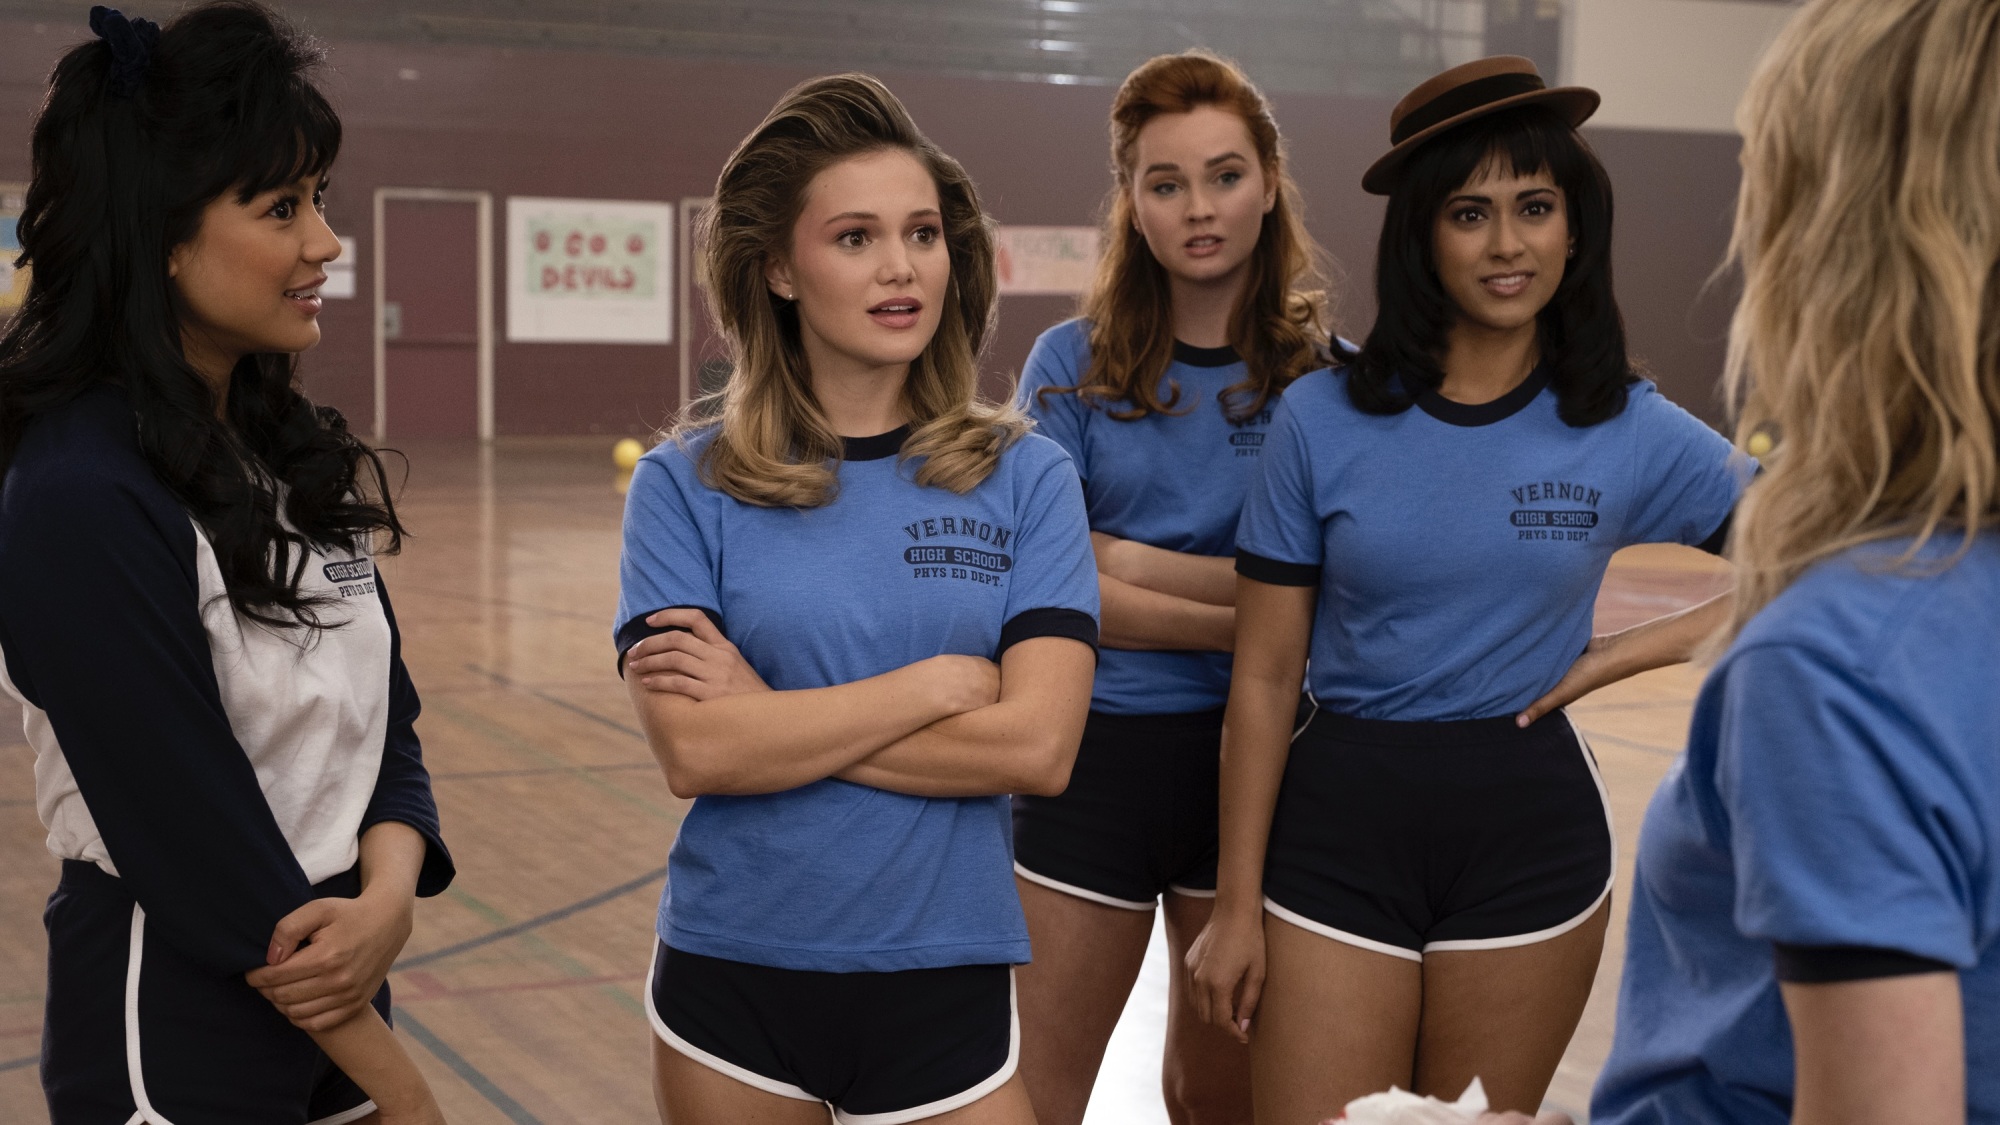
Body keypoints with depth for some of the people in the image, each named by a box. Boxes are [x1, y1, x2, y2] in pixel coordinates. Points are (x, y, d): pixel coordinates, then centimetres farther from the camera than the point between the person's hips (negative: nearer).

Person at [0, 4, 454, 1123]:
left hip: (330, 990, 7)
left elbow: (387, 716, 5)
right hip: (176, 1031, -7)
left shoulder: (291, 454, 4)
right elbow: (195, 829, -21)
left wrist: (389, 896, -16)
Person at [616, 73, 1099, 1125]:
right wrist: (941, 683, -13)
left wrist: (777, 717, -14)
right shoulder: (686, 485, -5)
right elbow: (693, 750, -15)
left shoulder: (1024, 477, -3)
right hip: (731, 980, 0)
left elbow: (1037, 744, -13)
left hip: (942, 978, 0)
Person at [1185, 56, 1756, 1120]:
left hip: (1530, 831, 1)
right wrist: (1236, 905, -2)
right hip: (1339, 825, -1)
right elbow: (1264, 676, -2)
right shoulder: (1323, 419, -3)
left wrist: (1622, 654, -7)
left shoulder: (1630, 432, -1)